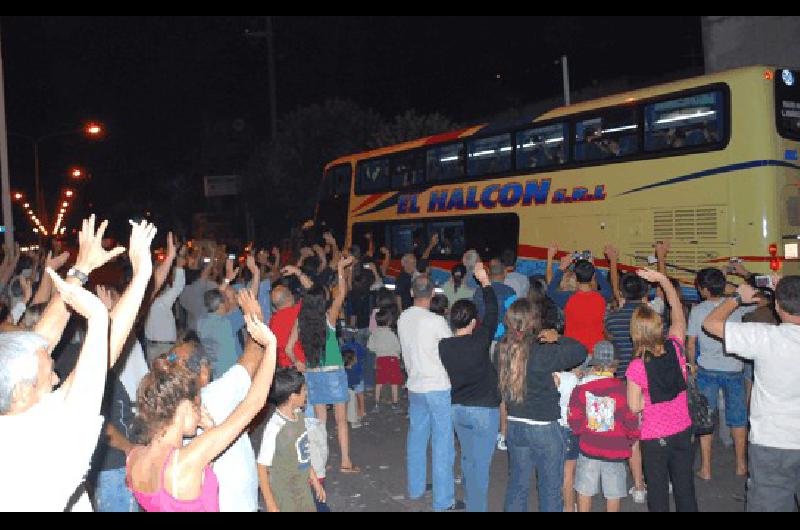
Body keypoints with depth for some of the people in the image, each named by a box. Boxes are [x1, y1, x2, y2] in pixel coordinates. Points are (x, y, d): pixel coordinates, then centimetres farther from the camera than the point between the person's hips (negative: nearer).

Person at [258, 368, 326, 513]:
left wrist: (315, 480, 18)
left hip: (304, 493, 7)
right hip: (284, 500, -7)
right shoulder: (275, 428, -25)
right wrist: (271, 506, -17)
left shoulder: (299, 416, -3)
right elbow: (262, 468, -19)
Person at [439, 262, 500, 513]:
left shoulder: (443, 346, -7)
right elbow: (492, 314, -10)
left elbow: (444, 376, 2)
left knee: (467, 458, 21)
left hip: (457, 409, 5)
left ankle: (471, 503, 35)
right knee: (481, 464, 3)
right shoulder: (479, 342, -18)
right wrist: (485, 282, -3)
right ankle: (478, 508, 8)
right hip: (484, 410, -5)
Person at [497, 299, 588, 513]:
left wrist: (550, 340, -5)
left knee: (517, 485, 18)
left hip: (514, 426, 5)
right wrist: (558, 339, -5)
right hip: (544, 429, -5)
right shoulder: (542, 353, -23)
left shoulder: (502, 349, -6)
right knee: (551, 488, 13)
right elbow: (581, 351, -17)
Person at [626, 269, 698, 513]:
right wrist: (663, 279, 0)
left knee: (658, 493, 12)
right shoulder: (675, 348, -12)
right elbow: (678, 310, 1)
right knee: (685, 489, 17)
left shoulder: (637, 367, -21)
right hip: (683, 431, 4)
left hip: (654, 438, -4)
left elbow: (634, 407, -15)